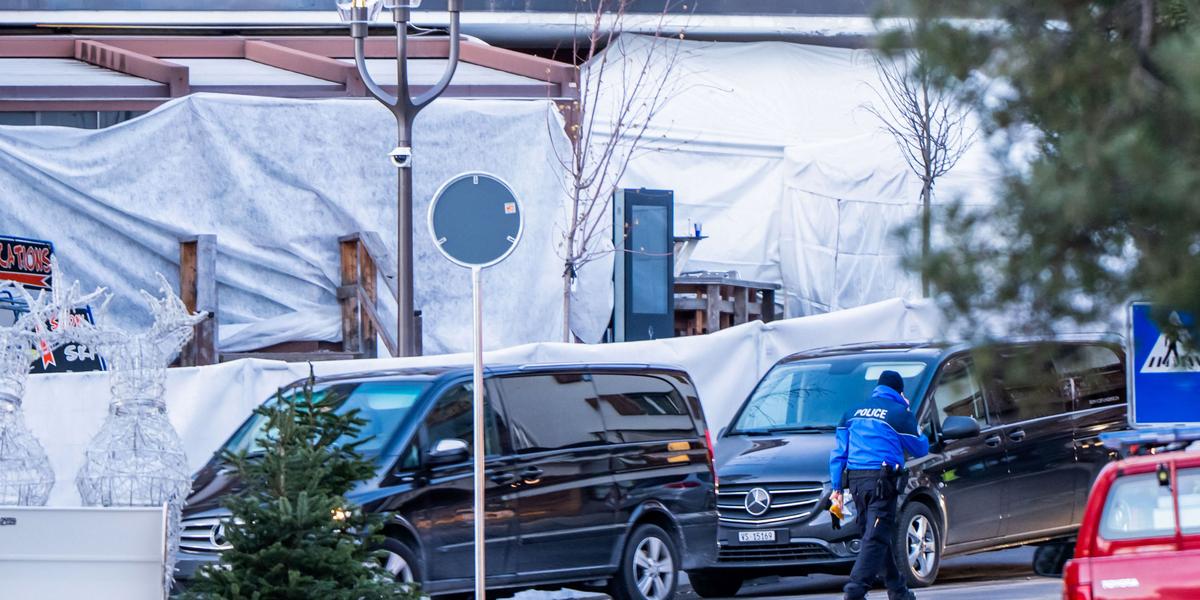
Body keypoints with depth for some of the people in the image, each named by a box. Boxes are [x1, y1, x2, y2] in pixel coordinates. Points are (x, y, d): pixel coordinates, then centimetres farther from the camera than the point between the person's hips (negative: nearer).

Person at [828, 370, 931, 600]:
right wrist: (921, 436, 29)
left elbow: (839, 452, 13)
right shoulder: (900, 413, 0)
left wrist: (837, 487, 13)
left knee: (879, 535, 16)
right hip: (882, 480, -6)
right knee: (876, 537, -8)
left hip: (855, 479, 6)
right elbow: (919, 450, 9)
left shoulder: (854, 412, 16)